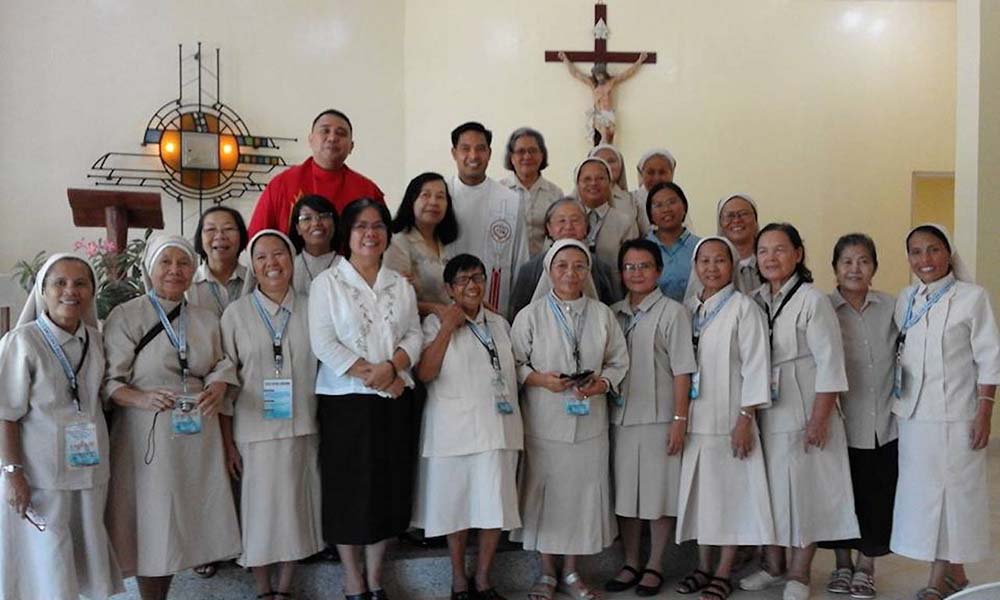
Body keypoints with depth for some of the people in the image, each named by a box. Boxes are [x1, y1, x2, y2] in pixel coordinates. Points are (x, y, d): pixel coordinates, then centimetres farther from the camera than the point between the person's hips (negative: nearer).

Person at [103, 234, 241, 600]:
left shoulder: (206, 319, 11)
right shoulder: (125, 316, -3)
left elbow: (221, 366, 15)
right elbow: (108, 381, -7)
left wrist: (219, 388, -8)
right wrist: (141, 398, -25)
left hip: (197, 435, 4)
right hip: (147, 436, -4)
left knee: (180, 520, 10)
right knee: (151, 525, 1)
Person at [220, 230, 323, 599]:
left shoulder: (310, 310, 3)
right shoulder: (236, 313, -2)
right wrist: (227, 442, -4)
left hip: (302, 429, 2)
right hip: (254, 431, -2)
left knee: (296, 506, 10)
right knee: (259, 509, 6)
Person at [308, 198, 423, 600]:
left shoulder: (401, 285, 12)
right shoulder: (327, 283, -1)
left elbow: (414, 335, 6)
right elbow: (323, 343, -10)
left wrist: (391, 367, -14)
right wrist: (369, 374, -17)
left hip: (395, 401, 4)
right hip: (346, 400, -4)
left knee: (388, 488, 8)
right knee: (348, 491, 2)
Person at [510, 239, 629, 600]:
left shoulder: (602, 314, 5)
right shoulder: (531, 315, -2)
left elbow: (619, 362, 7)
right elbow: (514, 363, -1)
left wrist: (602, 383, -11)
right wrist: (539, 379, -18)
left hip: (589, 423, 2)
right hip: (544, 423, -2)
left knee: (582, 493, 7)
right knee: (545, 493, 4)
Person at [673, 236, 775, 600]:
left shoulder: (743, 308, -6)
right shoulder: (687, 309, 11)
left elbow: (755, 366, -10)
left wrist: (746, 419, -14)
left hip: (729, 419, -5)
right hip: (694, 417, 5)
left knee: (732, 491, 1)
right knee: (698, 491, 11)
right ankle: (703, 566, 24)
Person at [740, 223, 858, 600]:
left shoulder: (812, 300, -10)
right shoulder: (755, 301, 7)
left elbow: (829, 364, -12)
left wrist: (819, 419, -15)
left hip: (802, 411, -5)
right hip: (764, 411, 5)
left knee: (804, 488, 2)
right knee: (768, 487, 12)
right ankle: (772, 565, 27)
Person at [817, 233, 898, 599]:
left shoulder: (892, 308, 3)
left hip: (882, 423, 1)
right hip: (840, 422, -1)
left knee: (876, 496, 7)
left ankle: (865, 568, 24)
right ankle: (842, 565, 27)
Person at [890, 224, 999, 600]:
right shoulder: (904, 301, 8)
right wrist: (894, 405, 10)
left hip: (955, 415, -5)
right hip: (912, 415, 5)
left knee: (950, 491, 2)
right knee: (919, 491, 8)